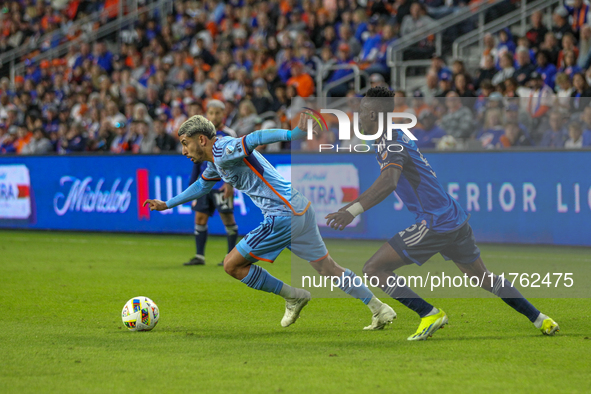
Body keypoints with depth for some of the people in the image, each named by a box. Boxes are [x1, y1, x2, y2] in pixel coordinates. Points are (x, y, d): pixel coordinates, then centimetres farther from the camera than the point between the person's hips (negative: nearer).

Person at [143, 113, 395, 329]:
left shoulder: (224, 151, -13)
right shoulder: (217, 159, 17)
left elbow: (255, 138, -31)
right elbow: (202, 185, 37)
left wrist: (294, 134, -47)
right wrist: (168, 205, 45)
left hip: (283, 217, -10)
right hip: (299, 208, 10)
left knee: (232, 265, -1)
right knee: (328, 269, 13)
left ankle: (293, 297, 8)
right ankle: (380, 310, 11)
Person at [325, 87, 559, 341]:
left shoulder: (390, 143, -13)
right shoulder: (400, 137, 16)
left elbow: (388, 182, -32)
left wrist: (353, 211, -40)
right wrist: (353, 203, 35)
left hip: (434, 224, -10)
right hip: (456, 219, 10)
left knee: (374, 270, -7)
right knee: (483, 278, 22)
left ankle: (429, 314, -10)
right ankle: (540, 320, 24)